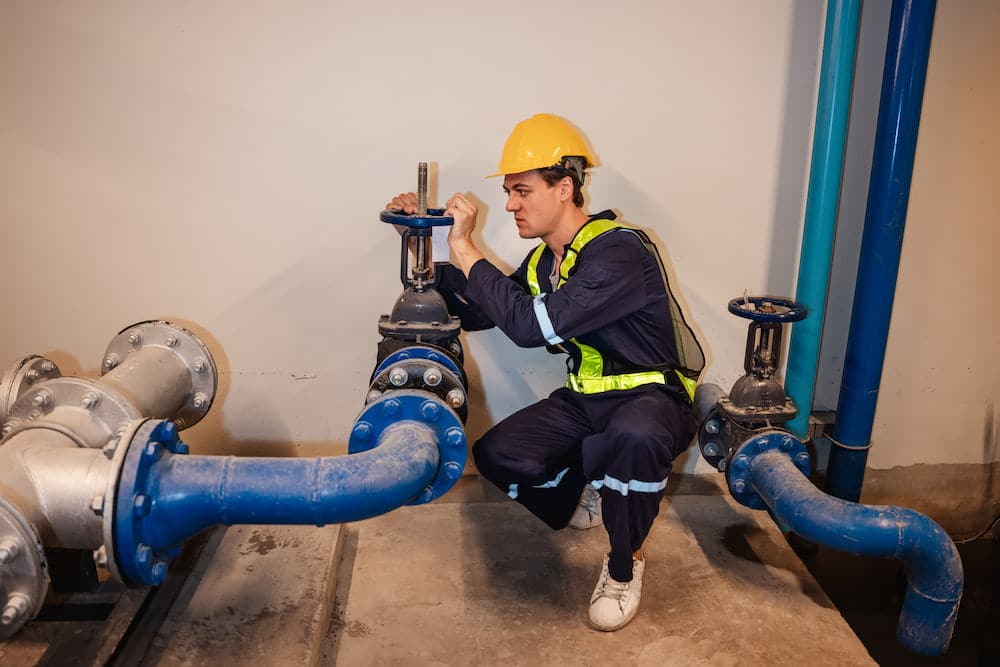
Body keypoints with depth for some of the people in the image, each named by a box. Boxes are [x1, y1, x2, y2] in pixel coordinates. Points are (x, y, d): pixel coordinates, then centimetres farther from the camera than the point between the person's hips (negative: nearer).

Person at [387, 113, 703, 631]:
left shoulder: (619, 250, -23)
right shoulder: (543, 262, 4)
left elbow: (532, 326, -33)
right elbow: (472, 312, 11)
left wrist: (466, 250, -25)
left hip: (653, 397, -7)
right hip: (588, 399, 7)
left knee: (635, 438, -41)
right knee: (496, 456, -10)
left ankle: (624, 564, -11)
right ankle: (584, 500, 19)